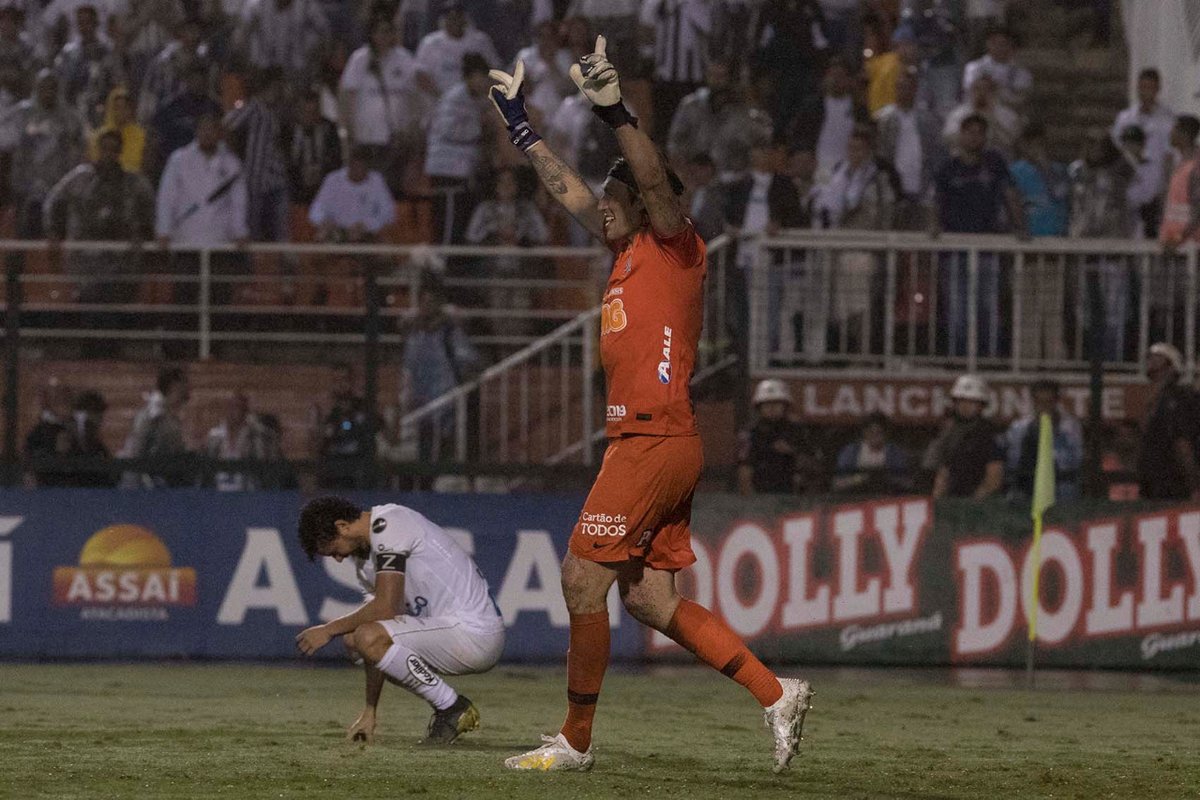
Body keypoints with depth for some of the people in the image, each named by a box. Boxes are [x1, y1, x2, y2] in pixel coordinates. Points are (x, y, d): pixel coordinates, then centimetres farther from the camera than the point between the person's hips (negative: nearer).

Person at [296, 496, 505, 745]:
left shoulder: (388, 525, -14)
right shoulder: (364, 557, 16)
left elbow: (385, 609, -20)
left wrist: (329, 630, -7)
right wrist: (370, 711, 15)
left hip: (475, 635, -10)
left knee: (367, 638, -24)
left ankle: (453, 707, -9)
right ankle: (448, 707, 11)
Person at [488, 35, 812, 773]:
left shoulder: (675, 248, -4)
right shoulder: (627, 255, 19)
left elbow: (656, 182, -23)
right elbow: (570, 191, 31)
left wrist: (616, 110, -35)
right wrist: (521, 126, 36)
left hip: (658, 442, -9)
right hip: (643, 442, 9)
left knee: (583, 580, -7)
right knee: (648, 597, 6)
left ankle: (576, 741, -1)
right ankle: (776, 694, 6)